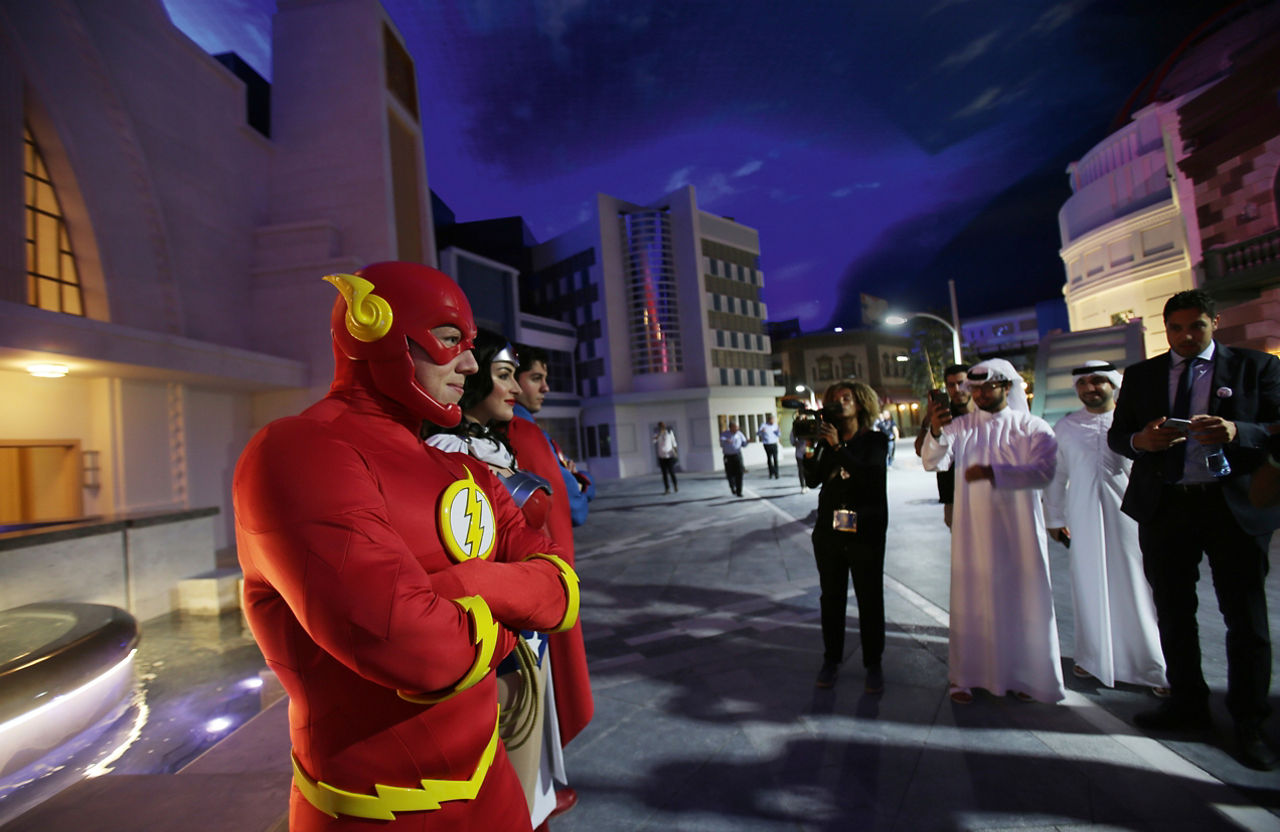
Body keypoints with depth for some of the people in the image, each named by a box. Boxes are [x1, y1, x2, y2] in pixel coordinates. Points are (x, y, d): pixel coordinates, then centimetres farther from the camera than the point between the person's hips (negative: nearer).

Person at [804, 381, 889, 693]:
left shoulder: (876, 440, -2)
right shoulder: (827, 440, 7)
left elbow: (871, 476, -19)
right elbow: (813, 480, -1)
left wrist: (838, 447, -22)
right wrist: (810, 448, -13)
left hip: (866, 532, -3)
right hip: (829, 530, 3)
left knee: (870, 600, 7)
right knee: (831, 598, 11)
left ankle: (873, 665, 22)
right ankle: (831, 660, 25)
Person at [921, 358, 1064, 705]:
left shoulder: (1033, 428, 1)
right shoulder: (960, 426, 3)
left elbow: (1043, 473, -12)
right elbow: (933, 463, -10)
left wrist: (992, 473, -24)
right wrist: (935, 432, -29)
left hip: (1018, 529, 0)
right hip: (972, 529, 0)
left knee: (1023, 600, 9)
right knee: (970, 601, 6)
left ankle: (1024, 675, 26)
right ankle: (965, 675, 15)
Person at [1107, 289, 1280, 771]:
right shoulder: (1141, 375, 9)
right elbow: (1116, 435, 6)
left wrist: (1237, 432, -24)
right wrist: (1139, 440, -15)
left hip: (1235, 506, -2)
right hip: (1163, 508, 2)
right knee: (1173, 613, 13)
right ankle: (1187, 704, 30)